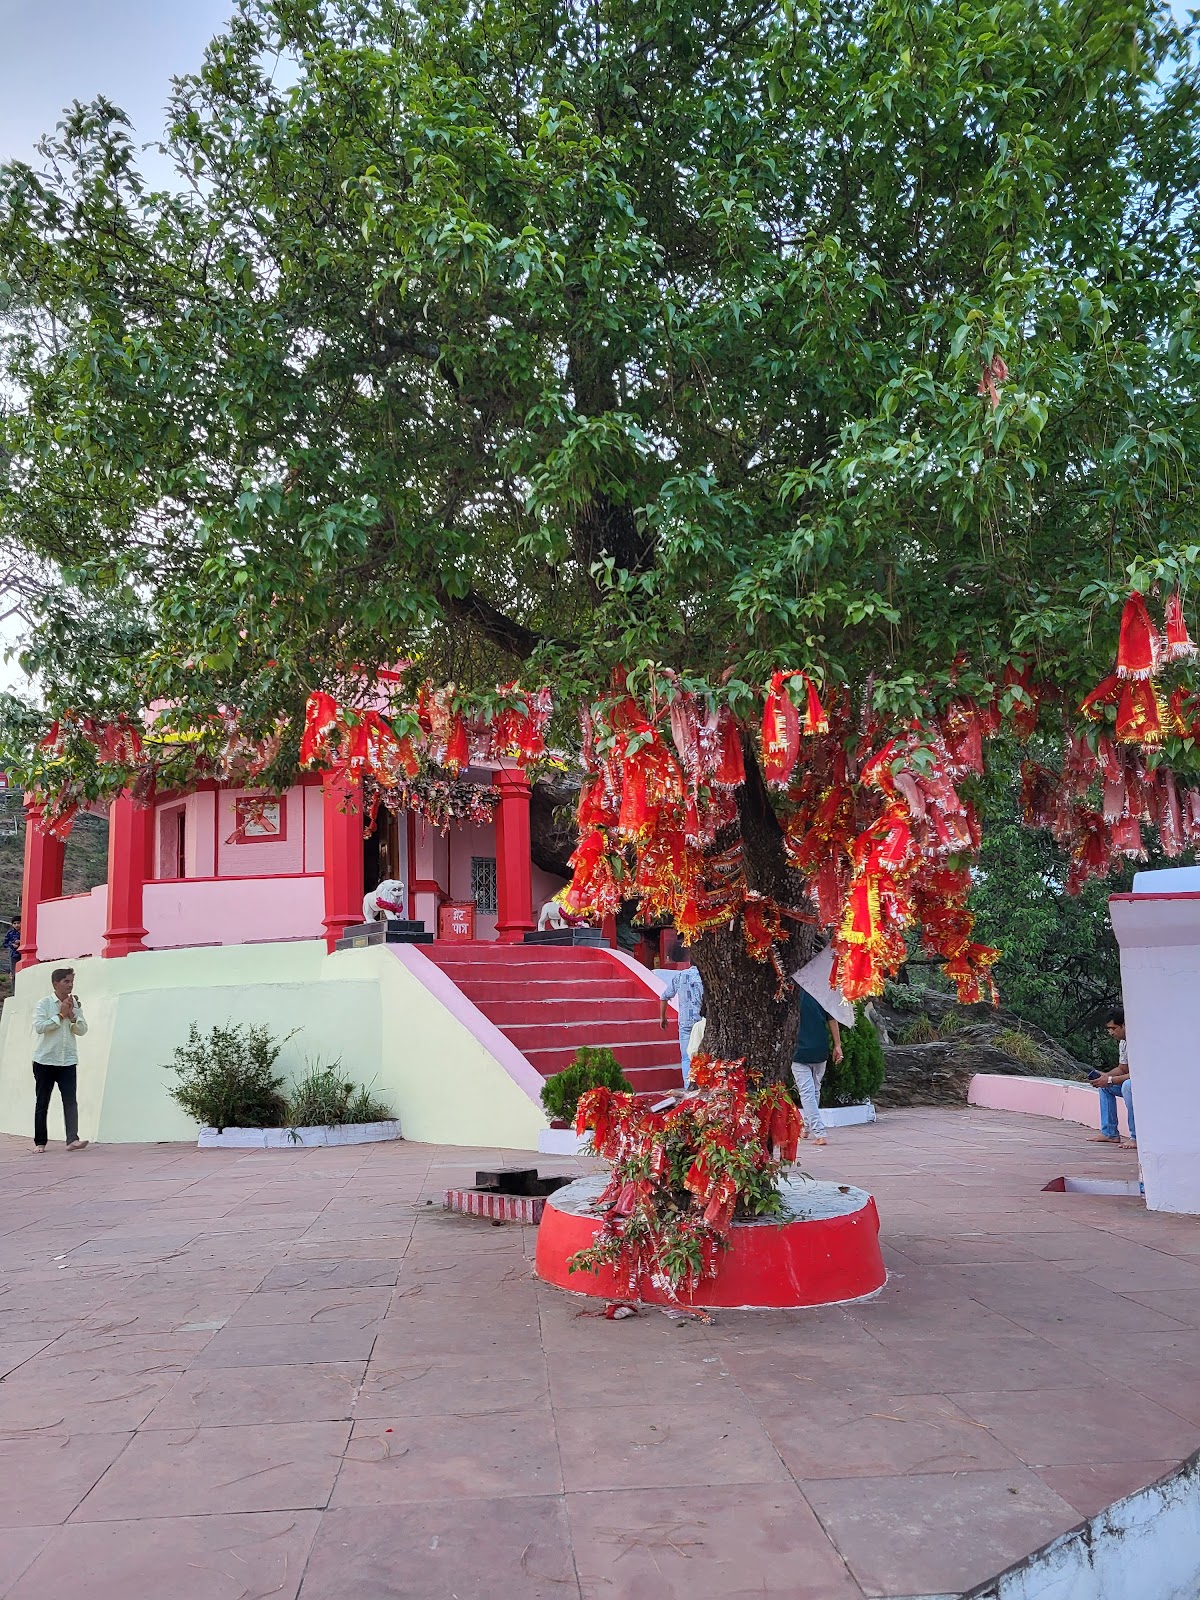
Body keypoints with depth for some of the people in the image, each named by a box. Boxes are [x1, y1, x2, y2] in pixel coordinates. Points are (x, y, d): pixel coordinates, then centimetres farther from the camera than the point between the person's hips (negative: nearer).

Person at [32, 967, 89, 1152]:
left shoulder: (75, 1004, 8)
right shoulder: (44, 1003, -4)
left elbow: (82, 1030, 4)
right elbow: (39, 1026, -17)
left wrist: (72, 1016, -11)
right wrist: (60, 1015, -14)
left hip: (68, 1061, 2)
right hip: (45, 1060, -2)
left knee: (70, 1100, -9)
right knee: (42, 1102, 7)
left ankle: (73, 1140, -14)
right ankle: (40, 1142, 17)